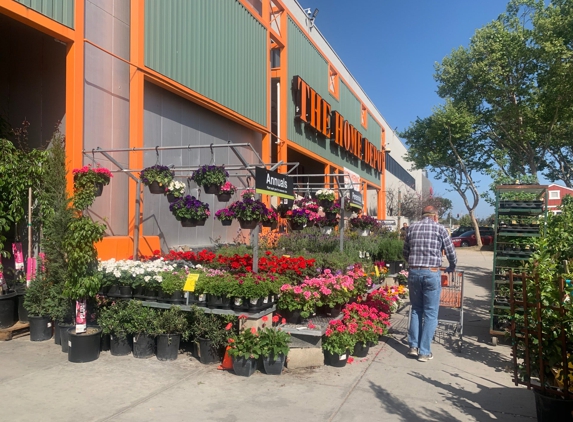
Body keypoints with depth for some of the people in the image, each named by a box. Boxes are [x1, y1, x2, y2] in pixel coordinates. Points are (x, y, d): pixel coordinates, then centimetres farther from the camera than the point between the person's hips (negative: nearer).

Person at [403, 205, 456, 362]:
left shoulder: (412, 228, 11)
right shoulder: (439, 228, 2)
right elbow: (450, 251, 6)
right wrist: (452, 267, 25)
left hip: (413, 273, 3)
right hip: (431, 273, -3)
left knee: (416, 310, 16)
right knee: (430, 313, 5)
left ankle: (413, 346, 16)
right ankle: (424, 352, 8)